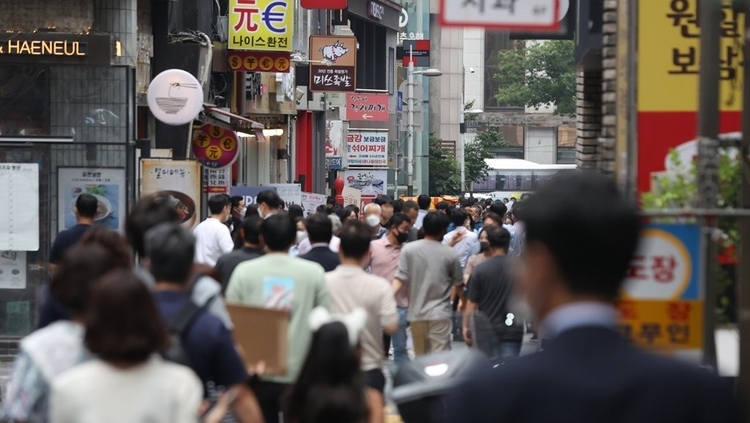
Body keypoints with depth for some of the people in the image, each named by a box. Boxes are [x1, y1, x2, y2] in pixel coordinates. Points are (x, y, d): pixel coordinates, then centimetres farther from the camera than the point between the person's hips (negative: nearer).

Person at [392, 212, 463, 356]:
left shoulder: (408, 249, -2)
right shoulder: (451, 254, -2)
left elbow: (400, 279, -9)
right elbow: (458, 285, 8)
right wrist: (466, 303, 24)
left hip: (417, 312, 2)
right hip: (440, 313, -2)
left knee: (421, 358, 15)